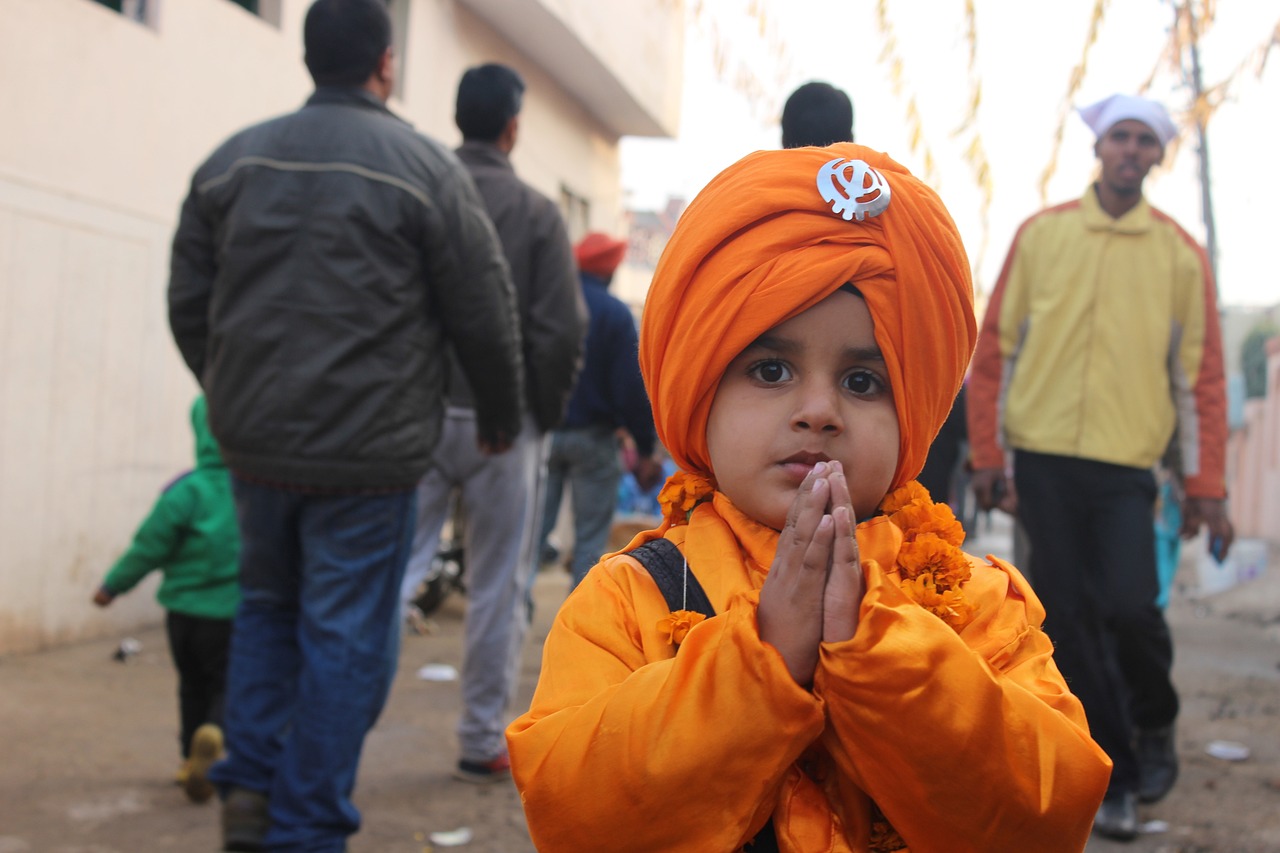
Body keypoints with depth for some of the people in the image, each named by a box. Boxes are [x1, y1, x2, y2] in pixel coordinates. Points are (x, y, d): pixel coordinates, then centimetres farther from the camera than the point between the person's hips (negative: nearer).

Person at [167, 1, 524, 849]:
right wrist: (502, 417, 11)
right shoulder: (425, 168, -5)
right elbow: (485, 315, -4)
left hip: (255, 441, 5)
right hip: (367, 453, -4)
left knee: (268, 605, 23)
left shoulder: (234, 160, 7)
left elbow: (189, 304, 9)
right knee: (346, 636, 5)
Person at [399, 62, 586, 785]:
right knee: (498, 591, 9)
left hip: (419, 417, 2)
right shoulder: (536, 212, -4)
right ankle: (484, 742, 17)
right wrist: (545, 416, 4)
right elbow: (563, 328, -9)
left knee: (394, 570, 6)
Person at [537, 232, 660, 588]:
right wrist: (645, 448, -5)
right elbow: (631, 386, -13)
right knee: (590, 538, 5)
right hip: (592, 437, -3)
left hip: (541, 434, 4)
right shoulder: (615, 313, -11)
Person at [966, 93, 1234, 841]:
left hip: (1126, 467, -1)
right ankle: (1117, 778, 17)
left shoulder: (1179, 253, 4)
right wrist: (989, 455, 3)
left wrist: (1207, 487, 1)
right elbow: (996, 347, 6)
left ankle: (1155, 725, 18)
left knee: (1130, 606, -14)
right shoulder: (1042, 234, 5)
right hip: (1043, 458, 1)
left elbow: (1200, 374, 4)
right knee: (1072, 624, 3)